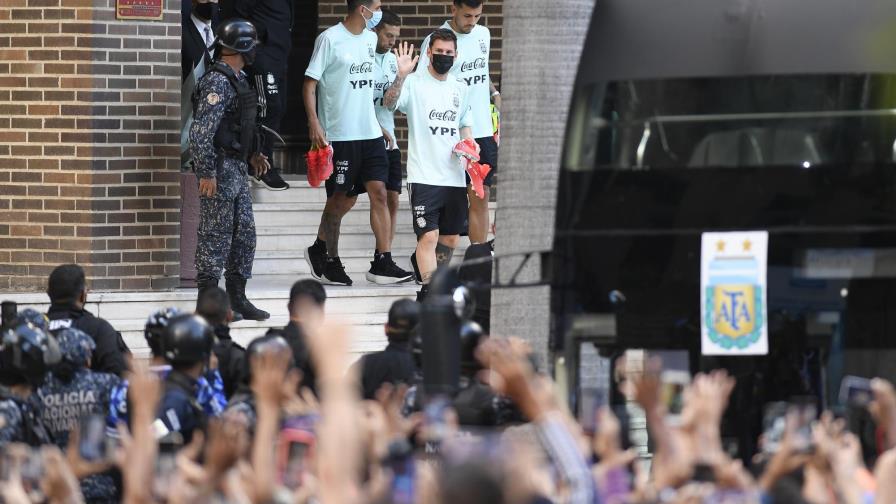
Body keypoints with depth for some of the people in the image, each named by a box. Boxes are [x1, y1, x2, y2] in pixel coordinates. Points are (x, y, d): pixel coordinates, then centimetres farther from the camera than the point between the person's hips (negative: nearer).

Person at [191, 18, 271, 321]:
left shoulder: (236, 80, 14)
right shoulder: (217, 83, -17)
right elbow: (201, 131, -22)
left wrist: (252, 154, 22)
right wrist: (206, 173, -24)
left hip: (237, 170, 10)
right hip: (219, 171, -10)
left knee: (244, 233, 12)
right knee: (215, 236, -5)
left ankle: (237, 299, 19)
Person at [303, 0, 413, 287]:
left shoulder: (370, 38, 12)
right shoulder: (330, 39, -9)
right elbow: (309, 85, -9)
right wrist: (314, 124, -19)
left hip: (370, 132, 6)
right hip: (340, 134, -6)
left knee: (379, 192, -4)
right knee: (343, 199, 1)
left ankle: (382, 263, -5)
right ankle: (321, 251, 22)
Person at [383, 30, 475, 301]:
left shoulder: (460, 89, 15)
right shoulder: (414, 83, -3)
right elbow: (389, 103, -20)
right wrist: (402, 76, -34)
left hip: (454, 176, 6)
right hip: (424, 175, -6)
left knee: (450, 240, 10)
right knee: (429, 236, -14)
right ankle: (429, 291, -13)